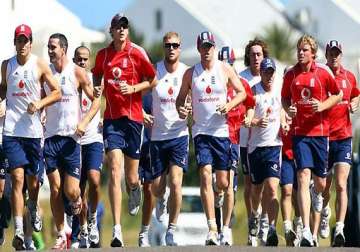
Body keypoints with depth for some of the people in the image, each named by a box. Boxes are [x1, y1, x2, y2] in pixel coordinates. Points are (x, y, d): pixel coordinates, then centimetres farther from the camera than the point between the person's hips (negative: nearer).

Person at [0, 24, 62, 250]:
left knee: (33, 178, 10)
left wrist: (40, 103, -13)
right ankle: (19, 231, -16)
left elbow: (57, 93, 3)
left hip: (34, 129, 0)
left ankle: (33, 208, 45)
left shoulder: (40, 65, 0)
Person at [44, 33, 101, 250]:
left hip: (71, 137, -3)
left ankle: (76, 201, 27)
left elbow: (96, 100, 0)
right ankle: (61, 235, 8)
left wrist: (84, 122, -13)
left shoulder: (78, 73, -3)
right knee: (55, 189, 0)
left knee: (71, 191, -9)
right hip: (50, 136, 3)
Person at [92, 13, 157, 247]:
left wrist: (133, 88, -11)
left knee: (131, 177, 6)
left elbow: (153, 80, 4)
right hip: (112, 118, 1)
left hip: (133, 117, -1)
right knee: (114, 171, -14)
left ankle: (135, 190, 48)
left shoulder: (137, 53, -3)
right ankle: (117, 229, -19)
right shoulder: (103, 55, 6)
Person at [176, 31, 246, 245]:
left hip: (222, 130, 1)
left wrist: (229, 105, -11)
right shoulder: (191, 73, 4)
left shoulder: (225, 70, 3)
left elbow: (242, 92, 8)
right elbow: (181, 97, 13)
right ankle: (212, 228, -19)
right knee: (206, 175, -16)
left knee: (223, 182, 2)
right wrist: (180, 109, -9)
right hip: (201, 130, -1)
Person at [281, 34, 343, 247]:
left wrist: (322, 106, -9)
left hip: (320, 131, 0)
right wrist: (288, 108, -6)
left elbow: (338, 95, 8)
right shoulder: (291, 74, 3)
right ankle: (306, 230, -18)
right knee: (303, 177, -14)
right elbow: (285, 98, 16)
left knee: (320, 182, 7)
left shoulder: (324, 72, -2)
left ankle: (317, 195, 49)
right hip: (299, 132, 0)